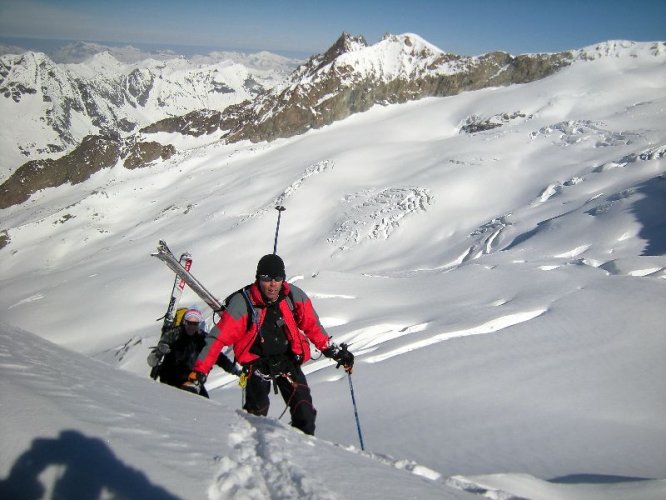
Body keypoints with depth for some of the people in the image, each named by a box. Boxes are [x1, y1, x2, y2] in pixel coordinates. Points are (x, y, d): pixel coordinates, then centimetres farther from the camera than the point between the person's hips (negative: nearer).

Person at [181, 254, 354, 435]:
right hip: (258, 364, -2)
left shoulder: (295, 296, -12)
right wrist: (197, 374, -25)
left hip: (289, 360, 2)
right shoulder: (243, 303, -20)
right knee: (257, 410, -19)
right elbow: (218, 339, -20)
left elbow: (312, 326, 5)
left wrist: (334, 351, 10)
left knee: (305, 417, -7)